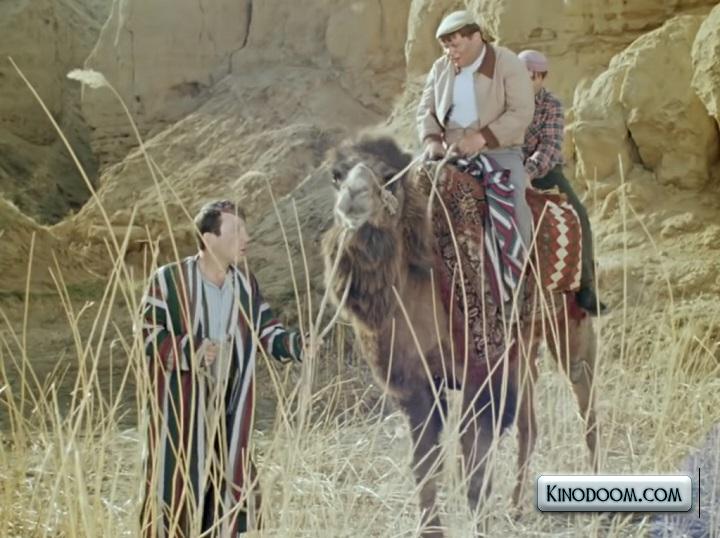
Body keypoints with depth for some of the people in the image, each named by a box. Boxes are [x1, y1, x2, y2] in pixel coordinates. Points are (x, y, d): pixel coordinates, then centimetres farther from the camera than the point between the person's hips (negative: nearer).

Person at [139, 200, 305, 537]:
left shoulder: (246, 283, 6)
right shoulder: (169, 280, -11)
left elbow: (267, 334, 8)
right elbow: (148, 338, -10)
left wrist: (302, 344, -11)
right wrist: (191, 350, -24)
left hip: (229, 411, 5)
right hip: (180, 409, -5)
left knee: (226, 488, 9)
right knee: (177, 486, -4)